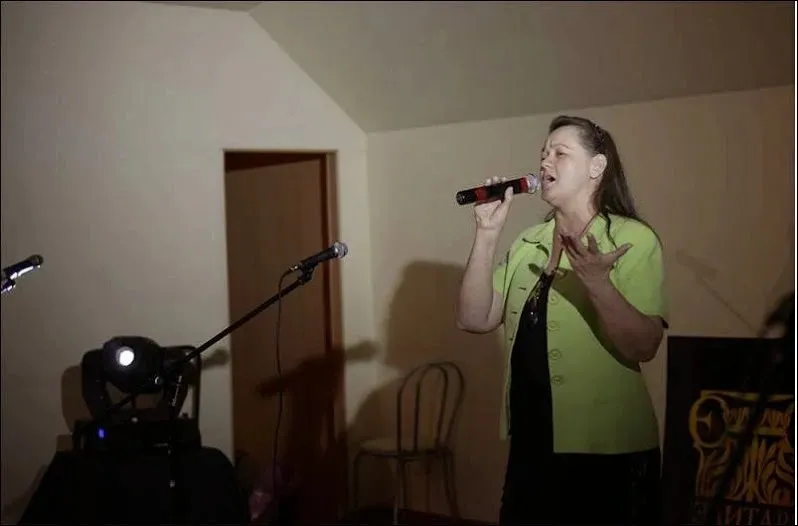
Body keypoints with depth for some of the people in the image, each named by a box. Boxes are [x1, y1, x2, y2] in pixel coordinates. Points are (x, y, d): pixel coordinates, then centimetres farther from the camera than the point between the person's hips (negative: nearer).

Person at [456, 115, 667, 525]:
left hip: (608, 452, -5)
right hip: (531, 447, 5)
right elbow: (475, 320, 1)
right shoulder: (527, 245, 8)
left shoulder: (632, 239, -9)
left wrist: (597, 283, -32)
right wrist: (487, 235, -7)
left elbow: (643, 347, -17)